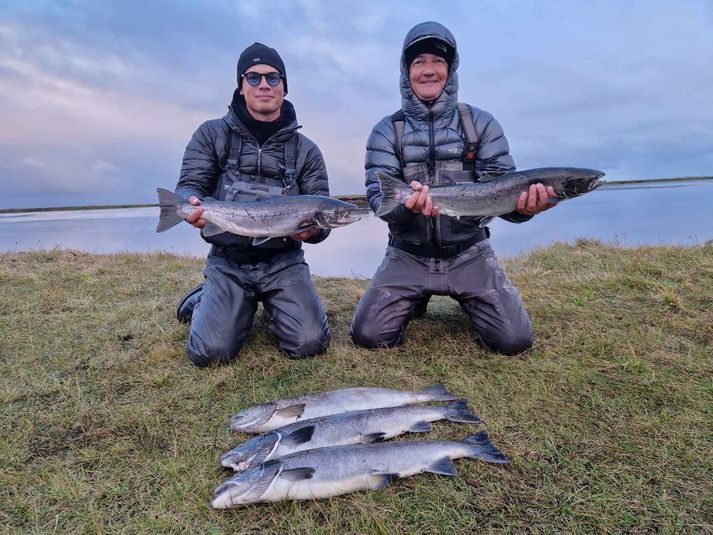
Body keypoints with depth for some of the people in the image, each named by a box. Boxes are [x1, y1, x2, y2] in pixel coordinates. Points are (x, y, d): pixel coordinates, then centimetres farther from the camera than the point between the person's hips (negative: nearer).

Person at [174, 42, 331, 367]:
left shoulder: (305, 150, 7)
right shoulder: (212, 134, 5)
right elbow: (188, 187, -2)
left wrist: (313, 228, -22)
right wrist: (192, 205, -28)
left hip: (284, 263, 1)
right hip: (227, 262, 0)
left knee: (310, 344, -16)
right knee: (211, 352, -17)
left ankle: (272, 308, 18)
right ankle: (203, 301, 18)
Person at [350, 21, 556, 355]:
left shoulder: (481, 124, 2)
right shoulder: (386, 131, 1)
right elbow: (378, 196, -9)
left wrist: (523, 205, -29)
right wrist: (405, 204, -34)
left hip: (469, 254, 0)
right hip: (408, 255, 0)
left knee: (515, 340, -12)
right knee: (368, 335, -13)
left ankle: (467, 300, 20)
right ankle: (416, 300, 19)